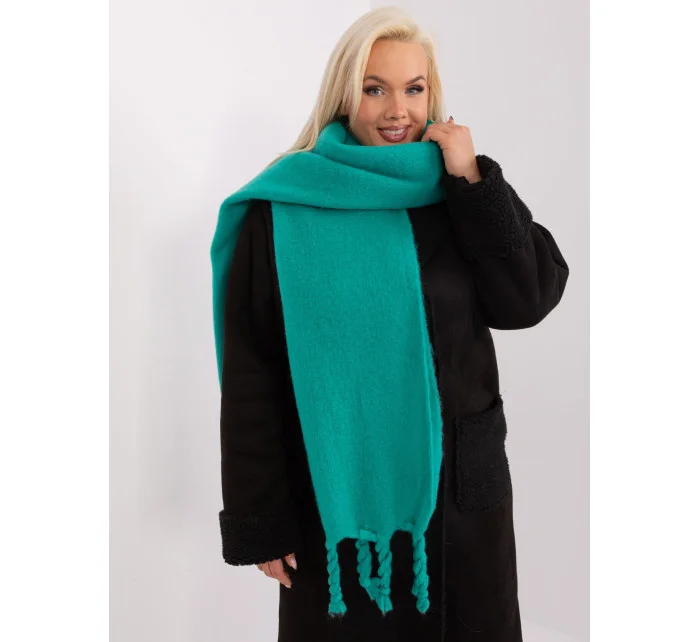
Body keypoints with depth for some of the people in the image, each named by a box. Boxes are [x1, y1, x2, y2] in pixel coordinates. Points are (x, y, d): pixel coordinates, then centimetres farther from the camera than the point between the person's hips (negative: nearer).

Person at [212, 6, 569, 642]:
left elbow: (532, 300, -7)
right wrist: (259, 518, -8)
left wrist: (472, 182, -12)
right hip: (335, 495, -2)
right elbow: (250, 374, -7)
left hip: (461, 488, 3)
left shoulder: (459, 190, 2)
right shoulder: (285, 208, -7)